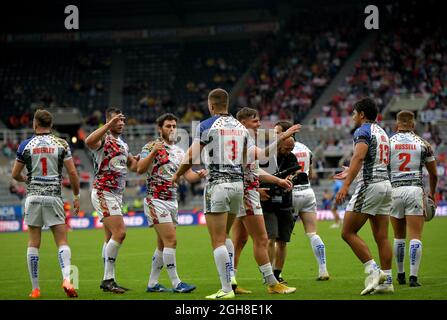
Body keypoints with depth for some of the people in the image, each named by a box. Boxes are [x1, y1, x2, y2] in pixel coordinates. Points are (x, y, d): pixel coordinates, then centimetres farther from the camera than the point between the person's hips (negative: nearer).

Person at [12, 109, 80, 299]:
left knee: (33, 244, 5)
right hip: (54, 196, 0)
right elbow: (72, 172, -2)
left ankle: (35, 288, 5)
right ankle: (66, 278, -21)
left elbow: (15, 174, 6)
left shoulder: (26, 145, 1)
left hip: (33, 197, 0)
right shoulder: (61, 144, 1)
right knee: (62, 242, 2)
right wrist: (76, 196, 9)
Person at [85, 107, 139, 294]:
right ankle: (108, 280, -14)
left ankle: (108, 281, 16)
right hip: (103, 193, -9)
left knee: (111, 238, 11)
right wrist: (108, 125, -34)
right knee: (119, 232, -18)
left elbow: (132, 165, 29)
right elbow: (89, 141, -34)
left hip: (117, 195, 9)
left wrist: (138, 159, 8)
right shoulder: (104, 139, -10)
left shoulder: (122, 144, 17)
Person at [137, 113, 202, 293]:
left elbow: (189, 175, 9)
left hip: (172, 202, 8)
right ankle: (176, 283, -13)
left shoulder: (179, 152, 15)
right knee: (171, 240, -15)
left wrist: (200, 175, -13)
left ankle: (152, 283, 15)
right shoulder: (151, 147, -5)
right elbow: (140, 169, -17)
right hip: (156, 201, -8)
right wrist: (153, 153, -30)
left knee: (163, 245, 9)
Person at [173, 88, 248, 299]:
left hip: (217, 185, -6)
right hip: (238, 184, 6)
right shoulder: (240, 127, 11)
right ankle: (231, 278, 15)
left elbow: (191, 157, -5)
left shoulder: (207, 126, -7)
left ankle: (226, 289, -7)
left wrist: (177, 175, 12)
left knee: (218, 241, -4)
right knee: (224, 236, 22)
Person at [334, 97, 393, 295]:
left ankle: (373, 271, -12)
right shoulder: (382, 132, 20)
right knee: (381, 237, 7)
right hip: (385, 184, 9)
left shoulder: (363, 131, -7)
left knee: (348, 232, -4)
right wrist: (350, 174, 40)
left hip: (369, 186, -9)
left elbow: (359, 157, -23)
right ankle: (387, 280, 5)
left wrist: (346, 185, -30)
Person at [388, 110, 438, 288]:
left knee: (399, 237, 15)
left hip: (394, 190, 1)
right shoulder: (423, 144, 6)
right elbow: (433, 174, 12)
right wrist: (432, 193, 28)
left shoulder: (388, 142, 5)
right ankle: (413, 276, -13)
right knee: (415, 237, -3)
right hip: (415, 190, -1)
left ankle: (400, 275, 22)